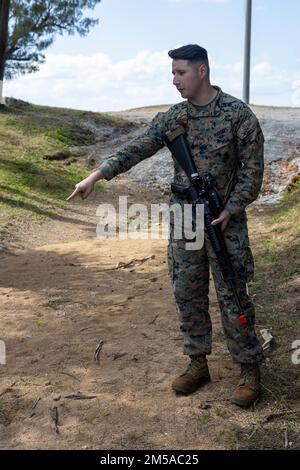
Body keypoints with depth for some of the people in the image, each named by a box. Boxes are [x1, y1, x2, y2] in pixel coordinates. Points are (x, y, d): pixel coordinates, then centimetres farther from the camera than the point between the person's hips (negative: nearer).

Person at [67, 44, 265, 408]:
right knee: (187, 294, 9)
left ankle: (249, 369, 15)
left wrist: (230, 210, -16)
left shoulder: (238, 113, -8)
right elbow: (137, 148, -2)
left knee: (232, 296, 0)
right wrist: (97, 175, -13)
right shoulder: (172, 117, 5)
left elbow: (252, 168, -7)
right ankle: (197, 363, 23)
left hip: (225, 221, -4)